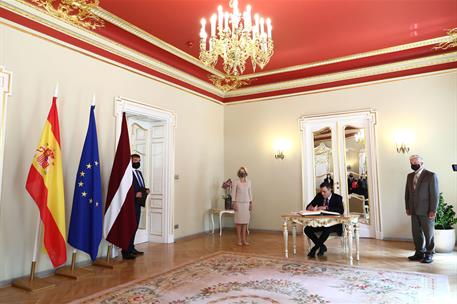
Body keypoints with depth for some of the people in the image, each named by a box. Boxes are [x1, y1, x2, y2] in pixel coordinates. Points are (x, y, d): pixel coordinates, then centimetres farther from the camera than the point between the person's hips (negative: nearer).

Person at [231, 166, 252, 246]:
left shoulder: (248, 182, 9)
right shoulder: (236, 182, -2)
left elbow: (250, 193, 12)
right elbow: (233, 193, -5)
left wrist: (251, 203, 8)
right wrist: (234, 203, -12)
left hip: (246, 203, 4)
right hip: (239, 203, -3)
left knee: (245, 222, 5)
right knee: (239, 221, -1)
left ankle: (244, 240, 12)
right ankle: (239, 240, 6)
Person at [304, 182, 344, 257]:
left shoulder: (337, 198, -7)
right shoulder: (319, 196, 5)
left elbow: (341, 210, -24)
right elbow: (308, 207, 5)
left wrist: (326, 208, -31)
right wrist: (311, 208, -22)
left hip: (333, 224, -5)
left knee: (327, 229, -38)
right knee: (307, 229, -18)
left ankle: (315, 248, -18)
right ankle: (322, 246, -3)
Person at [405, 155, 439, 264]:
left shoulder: (431, 176, -9)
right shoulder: (410, 176, 10)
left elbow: (435, 194, -11)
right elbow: (407, 193, 13)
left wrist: (433, 210, -14)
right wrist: (407, 207, 10)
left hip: (426, 211, -6)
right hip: (414, 211, 6)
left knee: (429, 233, 6)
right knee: (416, 233, 12)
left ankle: (429, 254, 20)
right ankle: (419, 252, 24)